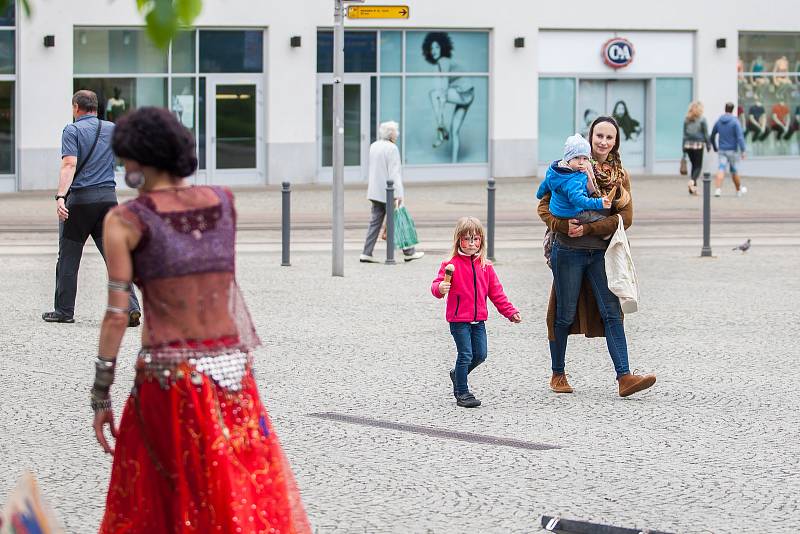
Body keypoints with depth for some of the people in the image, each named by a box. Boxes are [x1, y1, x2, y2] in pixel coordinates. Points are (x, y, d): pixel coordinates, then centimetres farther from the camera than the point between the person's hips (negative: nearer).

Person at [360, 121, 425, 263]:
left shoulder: (374, 146, 9)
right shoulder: (392, 148, -16)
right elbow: (394, 173, -20)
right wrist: (397, 194, -20)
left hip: (376, 191, 8)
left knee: (375, 222, 8)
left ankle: (366, 253, 1)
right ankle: (409, 252, 13)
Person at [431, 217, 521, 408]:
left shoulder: (486, 266, 8)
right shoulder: (451, 264, -7)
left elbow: (496, 292, 12)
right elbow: (437, 284, -14)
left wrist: (510, 312, 9)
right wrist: (440, 288, -38)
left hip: (478, 320, 5)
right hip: (459, 320, -5)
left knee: (480, 355, 7)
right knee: (465, 355, -6)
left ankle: (458, 375, 32)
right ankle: (462, 393, 5)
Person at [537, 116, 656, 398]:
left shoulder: (620, 175, 6)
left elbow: (625, 217, -3)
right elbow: (545, 205, -1)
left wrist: (587, 229, -14)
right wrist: (563, 225, -21)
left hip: (601, 253, 2)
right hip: (569, 251, -2)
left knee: (612, 313, -6)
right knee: (565, 315, 6)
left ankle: (624, 377, -11)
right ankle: (558, 375, 20)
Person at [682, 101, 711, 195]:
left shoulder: (687, 120, 5)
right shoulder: (702, 120, -7)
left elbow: (684, 134, 7)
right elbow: (706, 134, -6)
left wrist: (684, 147, 12)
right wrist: (708, 145, 4)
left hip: (688, 144, 4)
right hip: (698, 145, -4)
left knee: (694, 165, 15)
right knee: (698, 166, 1)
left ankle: (693, 188, 13)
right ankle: (692, 180, -26)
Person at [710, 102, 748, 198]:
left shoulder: (718, 121, 5)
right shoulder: (735, 122, -10)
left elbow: (712, 136, 14)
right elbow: (740, 136, -17)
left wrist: (715, 148, 27)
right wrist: (743, 150, -17)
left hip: (722, 150, 3)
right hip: (732, 150, -3)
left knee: (721, 169, -6)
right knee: (733, 170, 12)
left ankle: (718, 189, -25)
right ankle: (739, 190, 30)